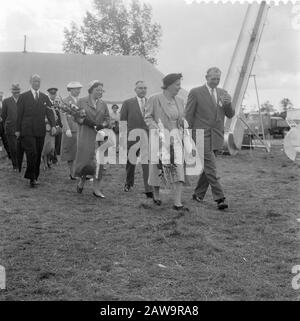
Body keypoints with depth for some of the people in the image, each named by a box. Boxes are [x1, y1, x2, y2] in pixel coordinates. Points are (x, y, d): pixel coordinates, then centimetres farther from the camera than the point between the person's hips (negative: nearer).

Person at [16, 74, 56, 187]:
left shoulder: (45, 97, 12)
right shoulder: (23, 96, 3)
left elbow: (49, 112, 5)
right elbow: (19, 114, 4)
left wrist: (53, 125, -10)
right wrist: (18, 130, 1)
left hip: (40, 131, 3)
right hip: (27, 130, -3)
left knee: (38, 155, 6)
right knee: (32, 153, -13)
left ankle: (35, 176, 16)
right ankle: (32, 178, -7)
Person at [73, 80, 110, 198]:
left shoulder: (103, 104, 14)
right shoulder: (81, 101, 5)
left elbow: (107, 119, 10)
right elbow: (76, 117, 0)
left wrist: (102, 125, -9)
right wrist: (84, 121, -18)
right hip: (85, 136, -3)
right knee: (85, 159, -7)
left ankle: (96, 188, 5)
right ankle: (82, 179, 23)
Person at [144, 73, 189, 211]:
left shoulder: (180, 101, 9)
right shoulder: (154, 99, -7)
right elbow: (148, 117, -5)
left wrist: (183, 129, 4)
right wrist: (157, 130, -17)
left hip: (176, 140, 4)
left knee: (179, 170, -6)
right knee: (158, 168, 9)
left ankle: (177, 203, -6)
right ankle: (156, 195, 31)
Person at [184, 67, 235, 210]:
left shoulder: (223, 93, 11)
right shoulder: (195, 92, -4)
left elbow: (230, 115, 10)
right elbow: (188, 115, -2)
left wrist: (228, 104, -12)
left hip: (216, 136, 6)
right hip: (202, 135, -5)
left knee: (207, 167, 12)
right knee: (210, 167, -10)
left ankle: (198, 194, 26)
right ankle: (219, 198, -10)